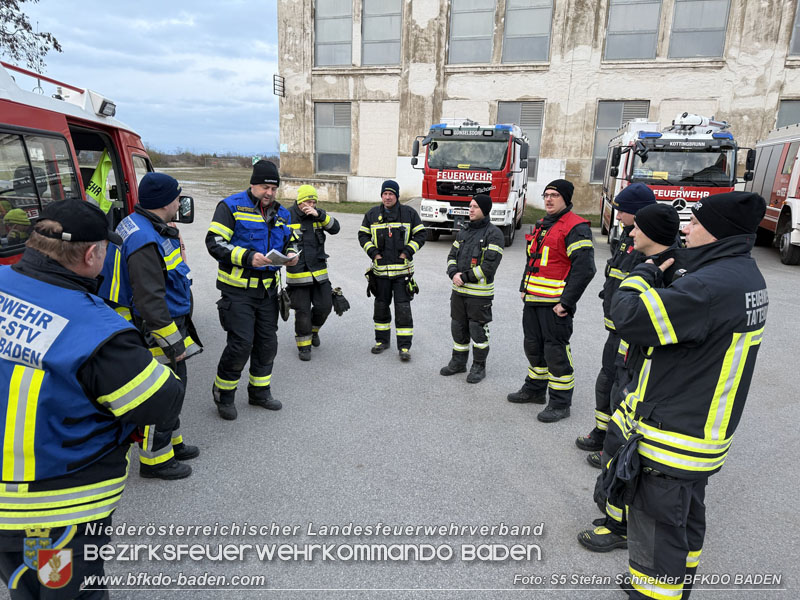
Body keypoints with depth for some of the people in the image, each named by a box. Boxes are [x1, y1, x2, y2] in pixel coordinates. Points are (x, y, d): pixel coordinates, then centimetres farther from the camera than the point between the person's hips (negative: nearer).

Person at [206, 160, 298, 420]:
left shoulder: (282, 214, 12)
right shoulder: (231, 206, -7)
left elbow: (288, 245, 23)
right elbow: (214, 242, -14)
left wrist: (291, 256, -2)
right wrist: (248, 257, -26)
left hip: (267, 290, 6)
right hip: (238, 289, -6)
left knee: (267, 343, 12)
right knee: (240, 344, -8)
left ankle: (260, 392, 30)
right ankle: (223, 394, 15)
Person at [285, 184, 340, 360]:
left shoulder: (319, 214, 6)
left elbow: (335, 228, -7)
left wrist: (319, 215, -19)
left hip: (319, 271, 4)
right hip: (297, 273, -3)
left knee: (324, 306, 4)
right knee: (302, 311, 1)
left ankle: (313, 329, 34)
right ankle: (304, 345, 18)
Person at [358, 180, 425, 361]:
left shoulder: (409, 213, 0)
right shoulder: (372, 214, 6)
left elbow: (420, 234, 3)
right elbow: (363, 235, 10)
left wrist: (408, 252, -9)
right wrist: (372, 252, -5)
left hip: (402, 270, -2)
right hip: (380, 269, 3)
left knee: (403, 308, -3)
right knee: (381, 306, 13)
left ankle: (404, 346, 3)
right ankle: (382, 340, 29)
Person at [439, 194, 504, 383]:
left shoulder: (493, 233, -9)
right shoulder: (464, 231, 12)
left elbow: (490, 265, -17)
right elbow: (452, 255, 11)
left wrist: (465, 277, -17)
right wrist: (454, 274, -9)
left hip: (480, 292, -6)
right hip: (459, 290, 6)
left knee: (478, 330, 3)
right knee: (458, 327, 14)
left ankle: (479, 367, 18)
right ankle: (459, 362, 29)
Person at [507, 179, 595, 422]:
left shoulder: (575, 227, -13)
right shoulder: (542, 225, 16)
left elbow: (584, 268, -19)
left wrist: (567, 302, -19)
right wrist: (524, 288, 18)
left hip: (555, 304, -9)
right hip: (533, 301, 9)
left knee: (556, 351, -1)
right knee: (533, 345, 18)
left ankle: (560, 403, 12)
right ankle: (535, 389, 36)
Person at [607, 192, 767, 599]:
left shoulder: (711, 286, -28)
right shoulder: (746, 275, 5)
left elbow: (629, 317, -30)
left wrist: (644, 273, -13)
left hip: (670, 440, -10)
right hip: (705, 428, 10)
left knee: (655, 534, 5)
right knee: (686, 520, 27)